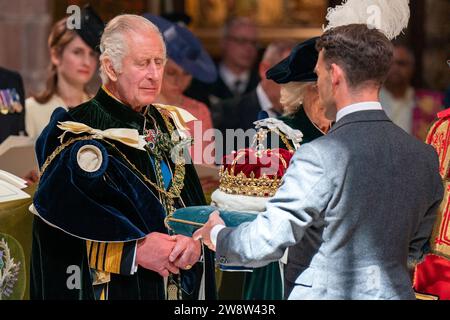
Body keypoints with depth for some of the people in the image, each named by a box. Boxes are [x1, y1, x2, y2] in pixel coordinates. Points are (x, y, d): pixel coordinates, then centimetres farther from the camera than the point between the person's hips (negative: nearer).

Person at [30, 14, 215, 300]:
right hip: (117, 289, -6)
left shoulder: (169, 125, 7)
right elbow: (58, 211, -23)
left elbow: (194, 204, 6)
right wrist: (133, 250, -24)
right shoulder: (81, 133, -13)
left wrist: (195, 242, -14)